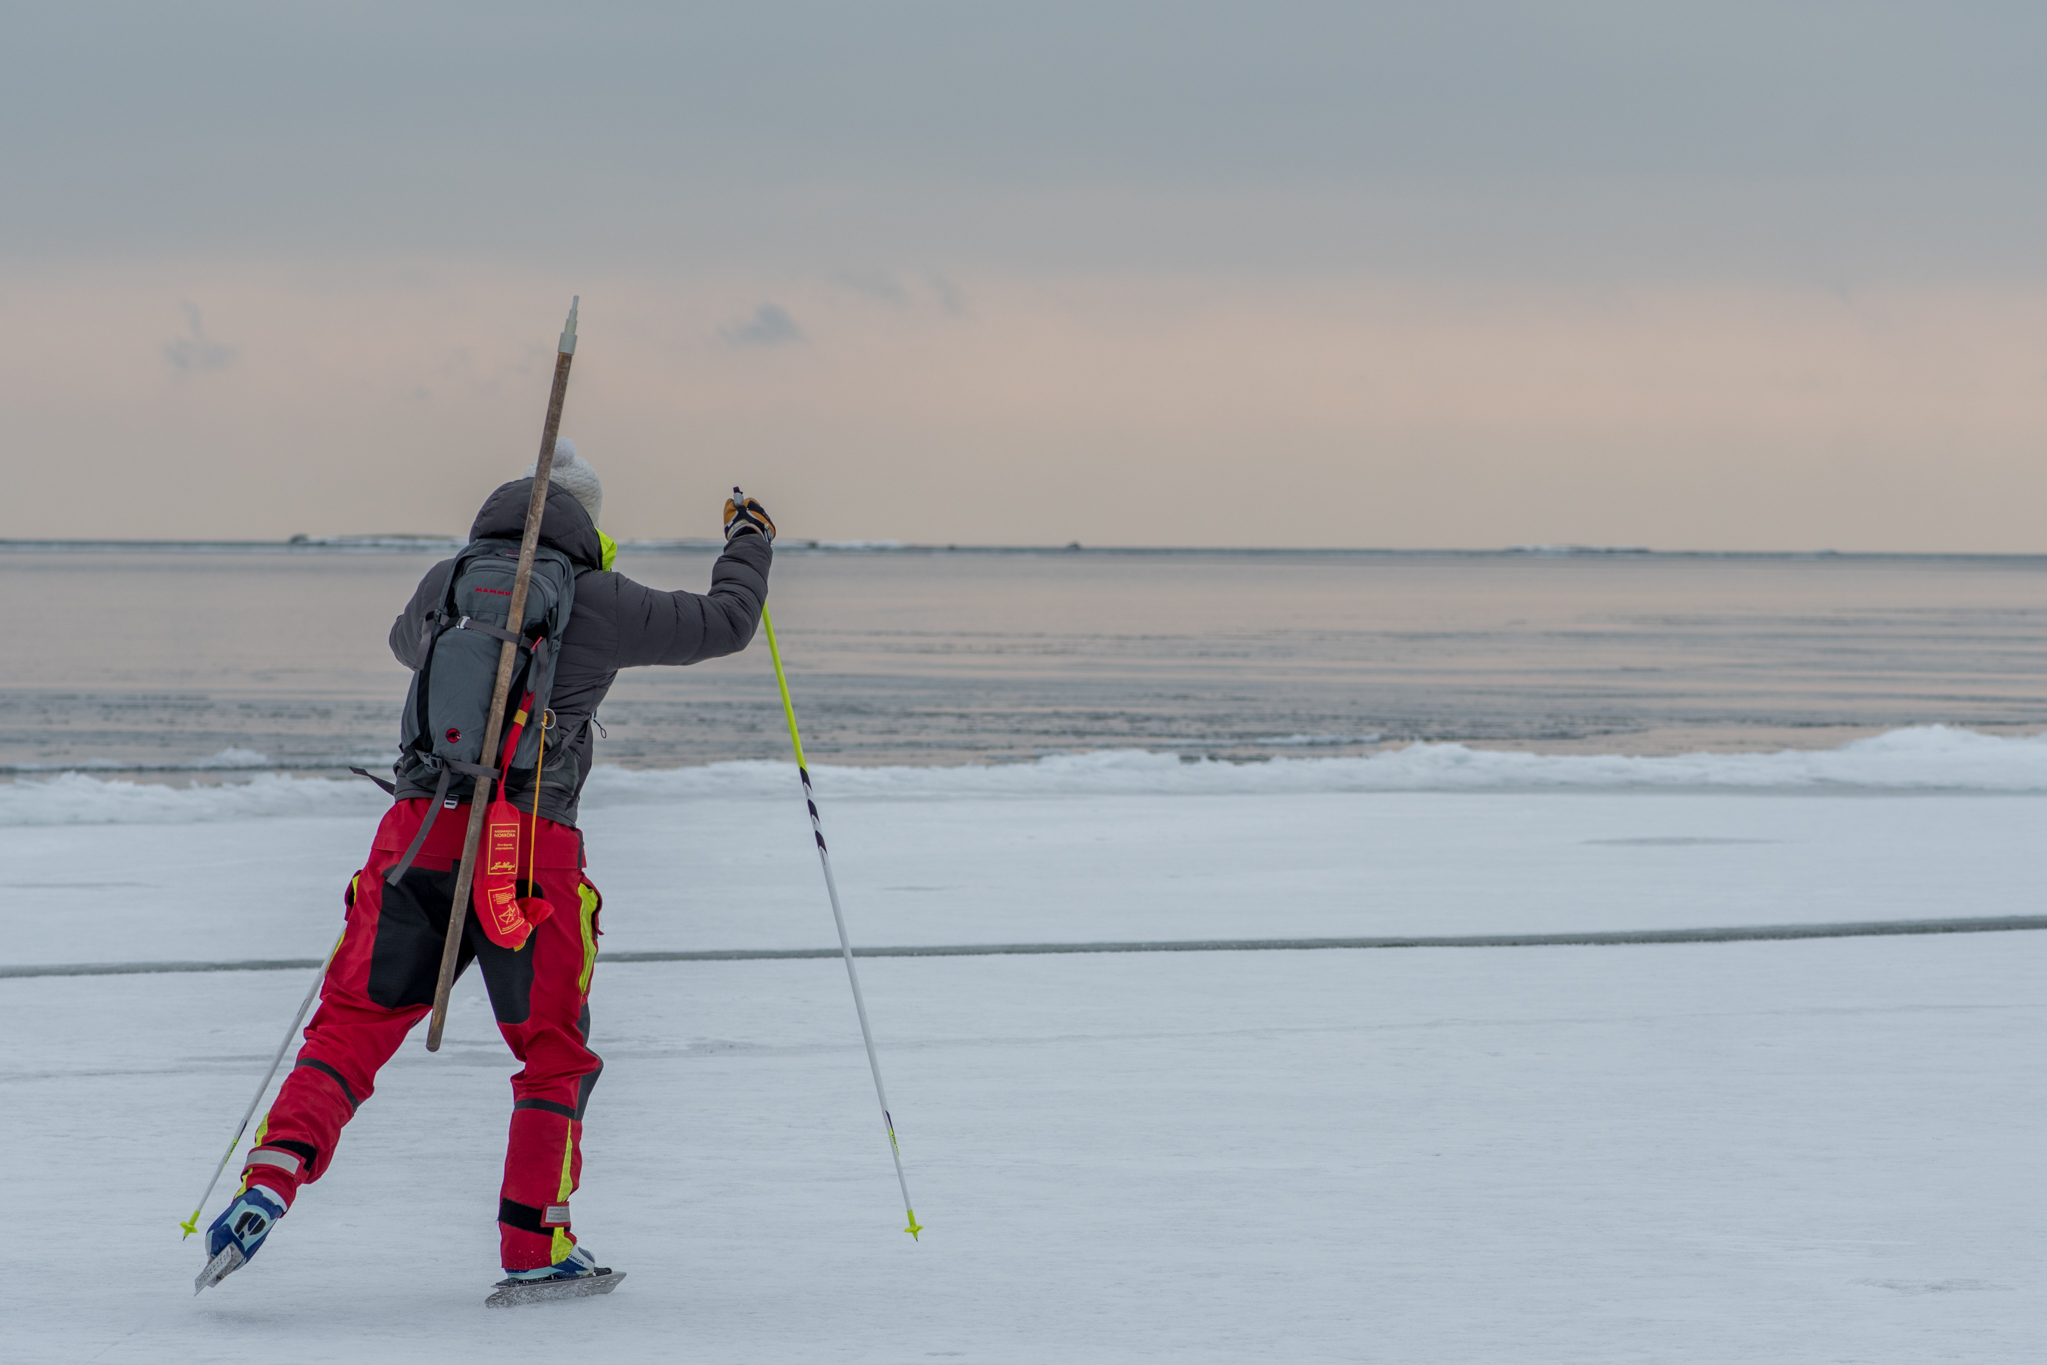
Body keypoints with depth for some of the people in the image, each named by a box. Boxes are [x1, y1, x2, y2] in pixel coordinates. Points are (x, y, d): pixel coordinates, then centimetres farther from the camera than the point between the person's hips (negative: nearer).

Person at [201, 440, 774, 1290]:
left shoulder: (446, 582, 13)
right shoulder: (602, 604, 3)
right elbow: (724, 624, 14)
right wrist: (748, 544, 33)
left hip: (418, 829, 2)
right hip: (532, 842, -2)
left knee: (353, 1024, 5)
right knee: (554, 1053, 14)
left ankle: (273, 1175, -17)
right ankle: (533, 1248, 12)